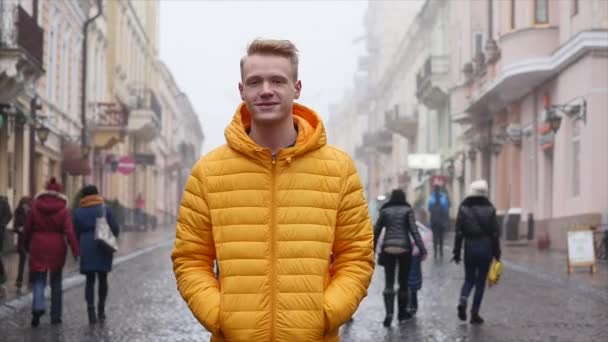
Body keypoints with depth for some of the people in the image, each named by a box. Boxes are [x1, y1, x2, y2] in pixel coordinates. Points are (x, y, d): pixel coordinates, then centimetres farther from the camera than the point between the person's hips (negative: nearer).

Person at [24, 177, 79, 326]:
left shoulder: (36, 207, 0)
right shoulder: (63, 210, -6)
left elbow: (28, 228, 4)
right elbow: (69, 232, -13)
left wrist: (27, 244, 19)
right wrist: (75, 250, -13)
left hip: (38, 248, 0)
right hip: (57, 249, 0)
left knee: (38, 280, 5)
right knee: (56, 282, 12)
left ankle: (38, 306, -21)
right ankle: (55, 315, 14)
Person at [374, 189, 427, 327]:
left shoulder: (385, 211, 7)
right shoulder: (408, 210, 1)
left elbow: (376, 231, 7)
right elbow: (414, 231, -9)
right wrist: (422, 248, -10)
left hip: (388, 249, 1)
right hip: (404, 248, -1)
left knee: (389, 283, 0)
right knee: (403, 282, 12)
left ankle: (389, 312, -17)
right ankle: (402, 312, 21)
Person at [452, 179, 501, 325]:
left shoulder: (464, 208, -3)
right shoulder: (489, 209, -3)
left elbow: (459, 233, -4)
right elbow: (494, 234, -3)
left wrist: (457, 252, 2)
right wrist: (497, 253, 4)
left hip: (469, 247, 1)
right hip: (485, 248, -1)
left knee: (469, 278, 16)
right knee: (480, 281, 7)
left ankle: (463, 301, -12)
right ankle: (474, 313, 6)